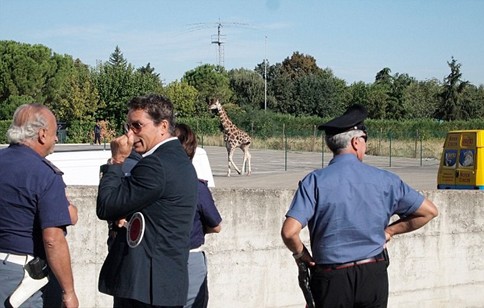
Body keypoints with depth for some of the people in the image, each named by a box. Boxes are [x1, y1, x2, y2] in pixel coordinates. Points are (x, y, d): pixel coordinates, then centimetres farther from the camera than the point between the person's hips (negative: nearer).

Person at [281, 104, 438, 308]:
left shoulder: (315, 181, -9)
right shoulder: (383, 180, -2)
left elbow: (289, 232, -18)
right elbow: (428, 211, 4)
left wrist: (300, 254, 3)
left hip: (331, 280, -1)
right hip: (374, 276, 2)